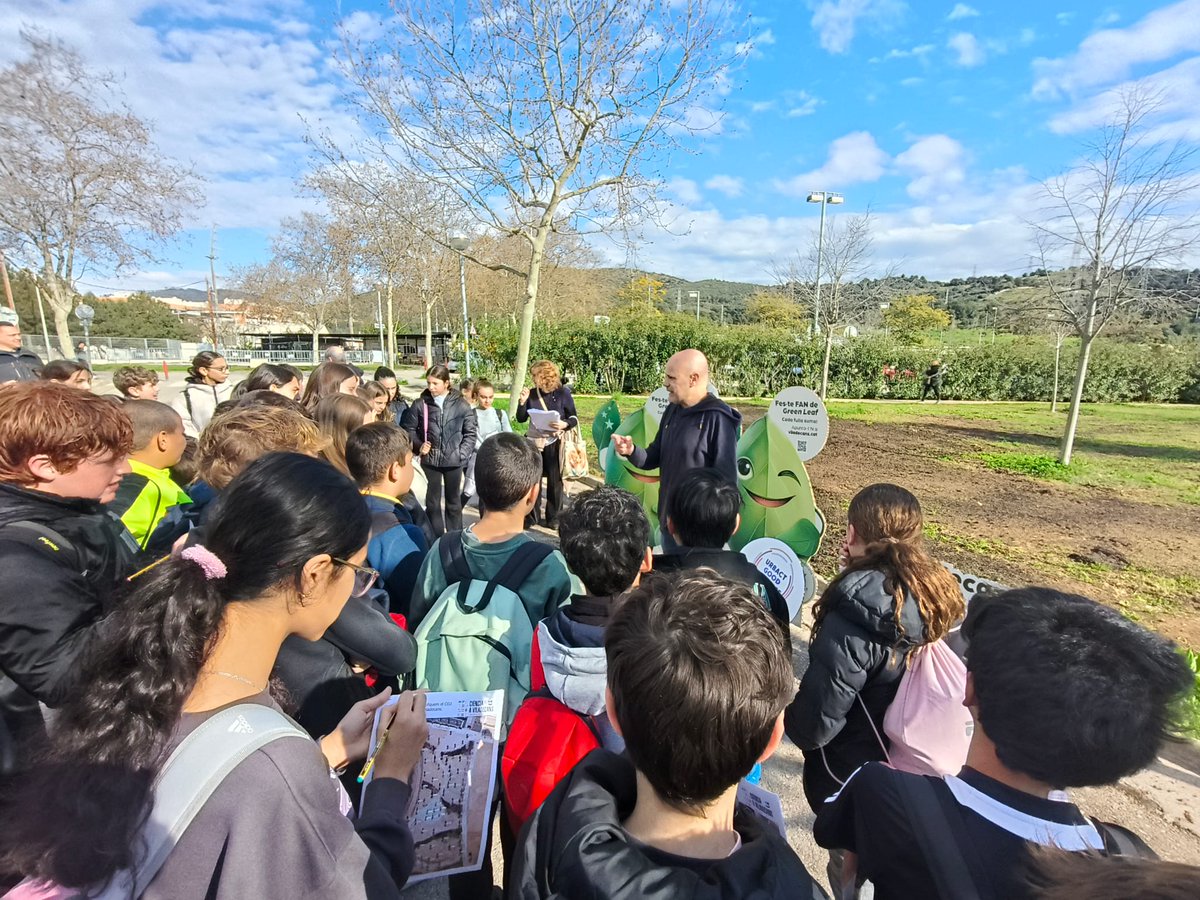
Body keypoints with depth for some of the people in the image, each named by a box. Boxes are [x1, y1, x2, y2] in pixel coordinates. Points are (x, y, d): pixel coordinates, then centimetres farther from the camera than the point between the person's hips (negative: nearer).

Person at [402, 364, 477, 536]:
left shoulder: (461, 405, -5)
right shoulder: (420, 404, -5)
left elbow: (470, 433, -1)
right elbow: (409, 429, 5)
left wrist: (462, 454, -9)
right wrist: (419, 445, -9)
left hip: (453, 460, 0)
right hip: (429, 460, 1)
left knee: (454, 501, 14)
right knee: (432, 502, 11)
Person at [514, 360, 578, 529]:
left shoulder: (563, 393, -8)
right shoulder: (532, 394, 0)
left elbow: (574, 418, -3)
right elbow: (521, 419, 4)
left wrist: (565, 424, -23)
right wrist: (522, 402, -11)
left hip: (554, 443, -3)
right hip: (535, 442, 3)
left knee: (555, 481, 7)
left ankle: (553, 518, 19)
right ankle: (532, 516, 20)